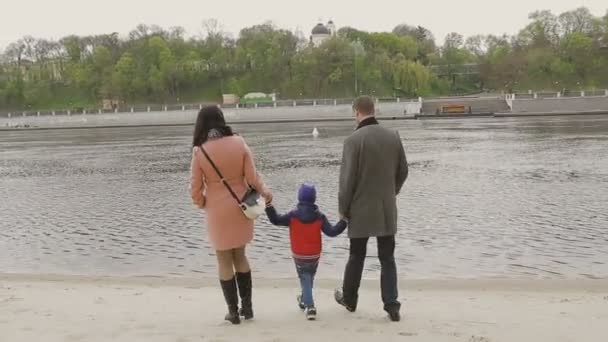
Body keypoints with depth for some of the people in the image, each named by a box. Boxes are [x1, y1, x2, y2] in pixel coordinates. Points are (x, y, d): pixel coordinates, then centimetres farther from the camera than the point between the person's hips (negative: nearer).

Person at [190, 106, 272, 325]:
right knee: (240, 256, 20)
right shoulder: (238, 143, -8)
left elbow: (196, 189, -8)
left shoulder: (200, 152, -13)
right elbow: (252, 177, -6)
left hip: (217, 212, -3)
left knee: (224, 262, 11)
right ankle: (247, 306, 25)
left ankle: (234, 312, 19)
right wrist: (265, 192, 13)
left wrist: (203, 205, 12)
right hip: (241, 208, 3)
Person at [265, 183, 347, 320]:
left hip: (299, 255, -1)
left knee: (304, 279, 5)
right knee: (310, 278, 23)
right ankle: (304, 300, 42)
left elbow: (276, 220, -10)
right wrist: (344, 221, -4)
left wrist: (269, 206, -7)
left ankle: (309, 306, -11)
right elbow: (331, 232, -12)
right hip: (314, 255, 2)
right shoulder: (320, 217, -9)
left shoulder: (293, 215, -12)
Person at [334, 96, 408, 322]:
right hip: (387, 209, 3)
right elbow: (403, 171, 8)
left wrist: (343, 208, -3)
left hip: (361, 209, -3)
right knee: (387, 258, 8)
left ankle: (349, 299, 30)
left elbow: (347, 178, -13)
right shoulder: (393, 137, 1)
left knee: (356, 256, 13)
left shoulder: (354, 140, -14)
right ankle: (392, 306, 4)